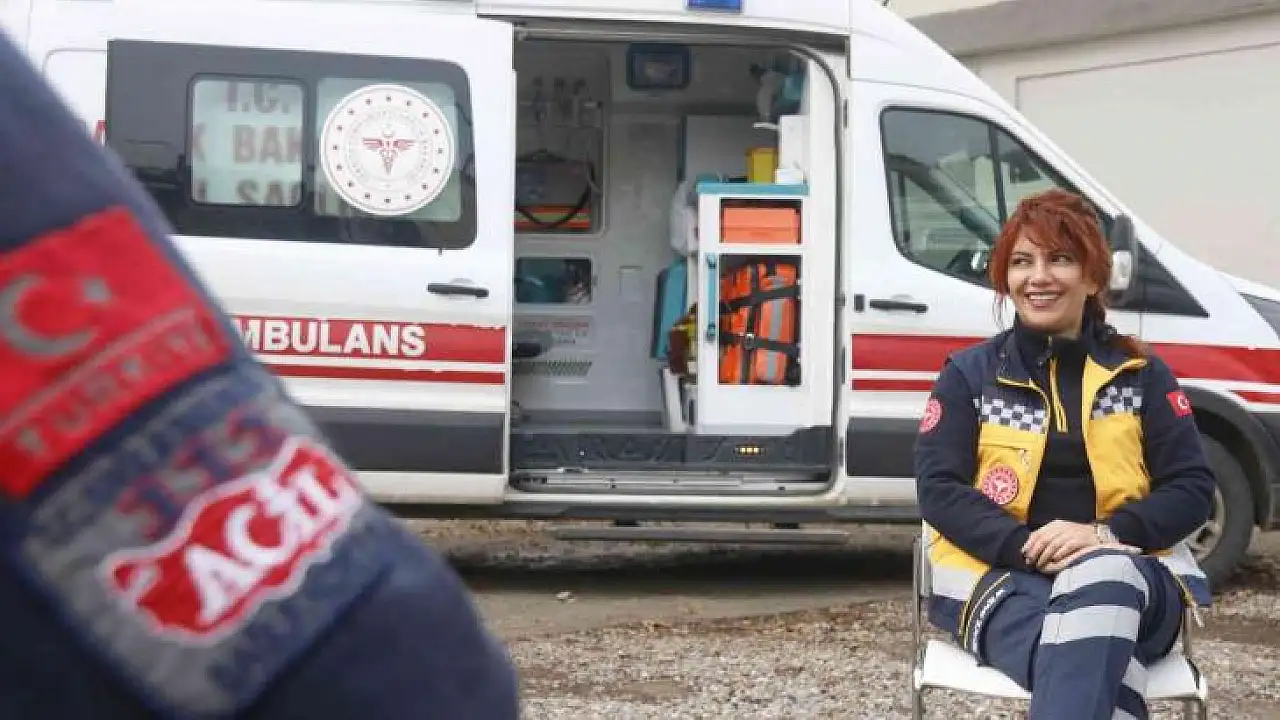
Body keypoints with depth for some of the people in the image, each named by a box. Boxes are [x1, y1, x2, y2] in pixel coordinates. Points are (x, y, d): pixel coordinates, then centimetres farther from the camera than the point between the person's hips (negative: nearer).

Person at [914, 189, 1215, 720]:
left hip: (1129, 572, 2)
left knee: (1101, 579, -39)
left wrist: (1106, 536, -14)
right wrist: (1026, 546, -17)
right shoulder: (969, 374, 10)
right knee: (1097, 669, -37)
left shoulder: (1141, 373, 12)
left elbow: (1193, 487, 6)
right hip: (1003, 577, -1)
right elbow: (938, 488, 0)